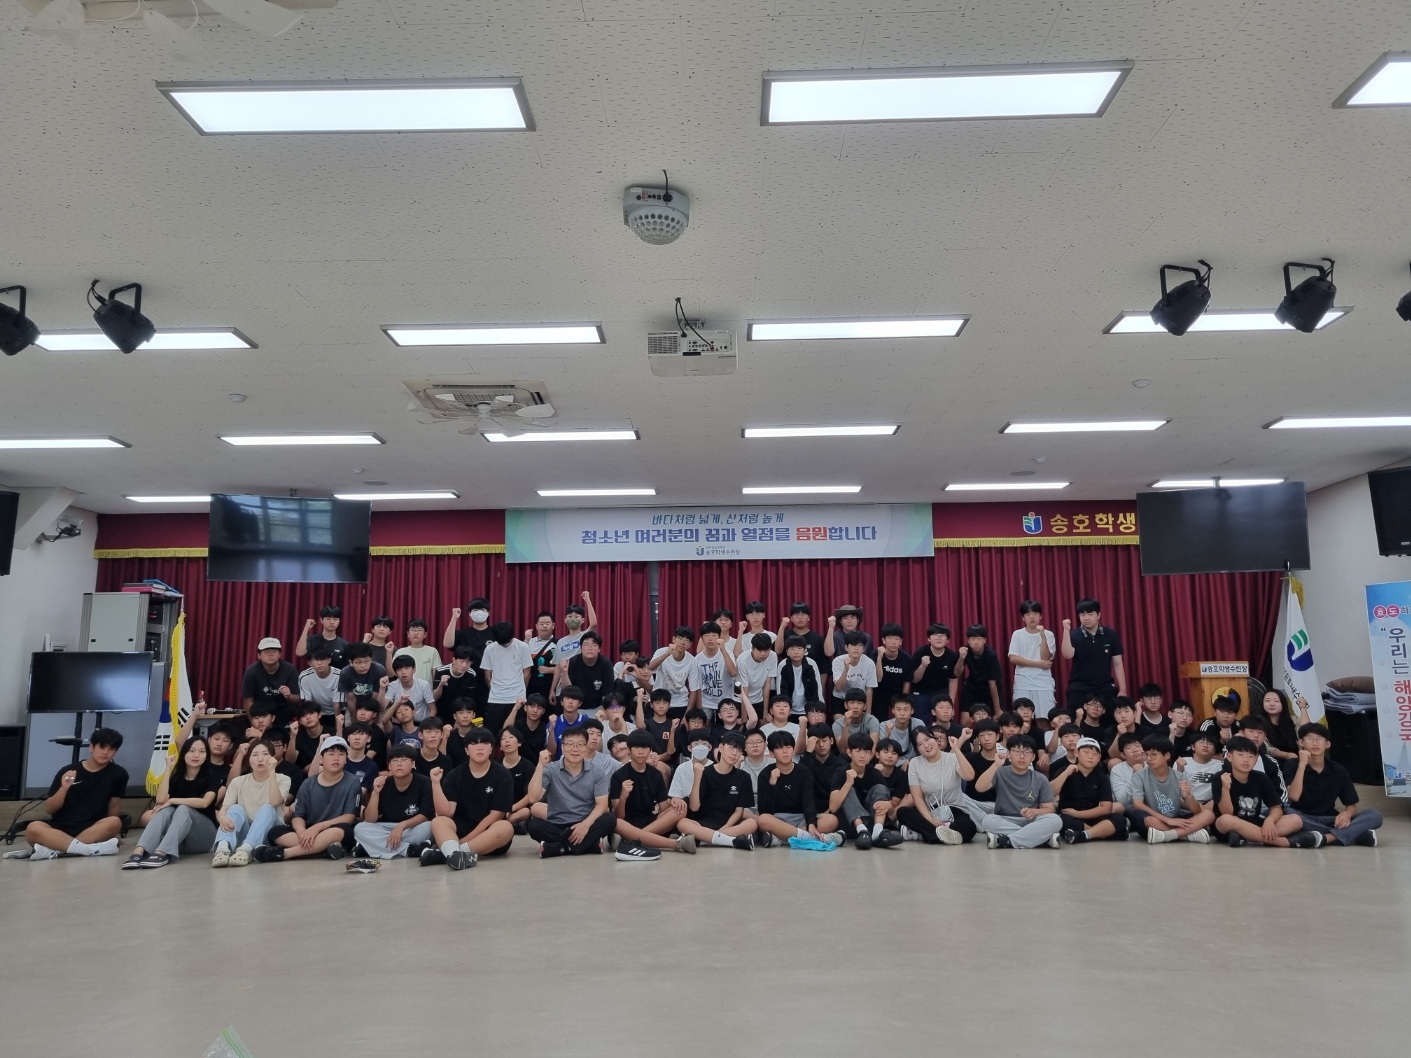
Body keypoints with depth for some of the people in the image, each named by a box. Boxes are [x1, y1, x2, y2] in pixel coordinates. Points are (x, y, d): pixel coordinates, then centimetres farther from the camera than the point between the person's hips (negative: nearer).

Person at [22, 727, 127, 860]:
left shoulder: (118, 774, 1)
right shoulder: (68, 771, 1)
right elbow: (48, 810, 2)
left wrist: (107, 833, 1)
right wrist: (64, 788, -13)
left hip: (93, 831, 0)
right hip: (61, 829, 0)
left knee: (115, 822, -32)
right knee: (33, 829, -30)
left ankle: (52, 849, -33)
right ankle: (89, 848, -37)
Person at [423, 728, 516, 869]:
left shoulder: (502, 775, -3)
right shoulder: (455, 775, 2)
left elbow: (496, 815, -8)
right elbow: (446, 812, -10)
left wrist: (466, 839, -16)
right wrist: (436, 783, -22)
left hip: (490, 835, -1)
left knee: (506, 827, -33)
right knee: (438, 822, -26)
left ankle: (447, 853, -37)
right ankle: (456, 854, -55)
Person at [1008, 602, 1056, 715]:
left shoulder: (1048, 634, 3)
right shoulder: (1017, 634, 3)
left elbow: (1045, 658, -8)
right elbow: (1013, 658, -6)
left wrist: (1042, 636, -16)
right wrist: (1038, 664, -9)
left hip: (1044, 685, 0)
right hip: (1023, 685, 0)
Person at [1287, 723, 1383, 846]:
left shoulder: (1339, 771, 7)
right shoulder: (1293, 765, -2)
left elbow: (1351, 804, 9)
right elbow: (1293, 797, -18)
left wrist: (1347, 814, -15)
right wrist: (1302, 764, -21)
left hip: (1330, 821, 4)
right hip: (1304, 820, -3)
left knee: (1374, 815, -14)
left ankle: (1324, 838, -34)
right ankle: (1359, 835, -30)